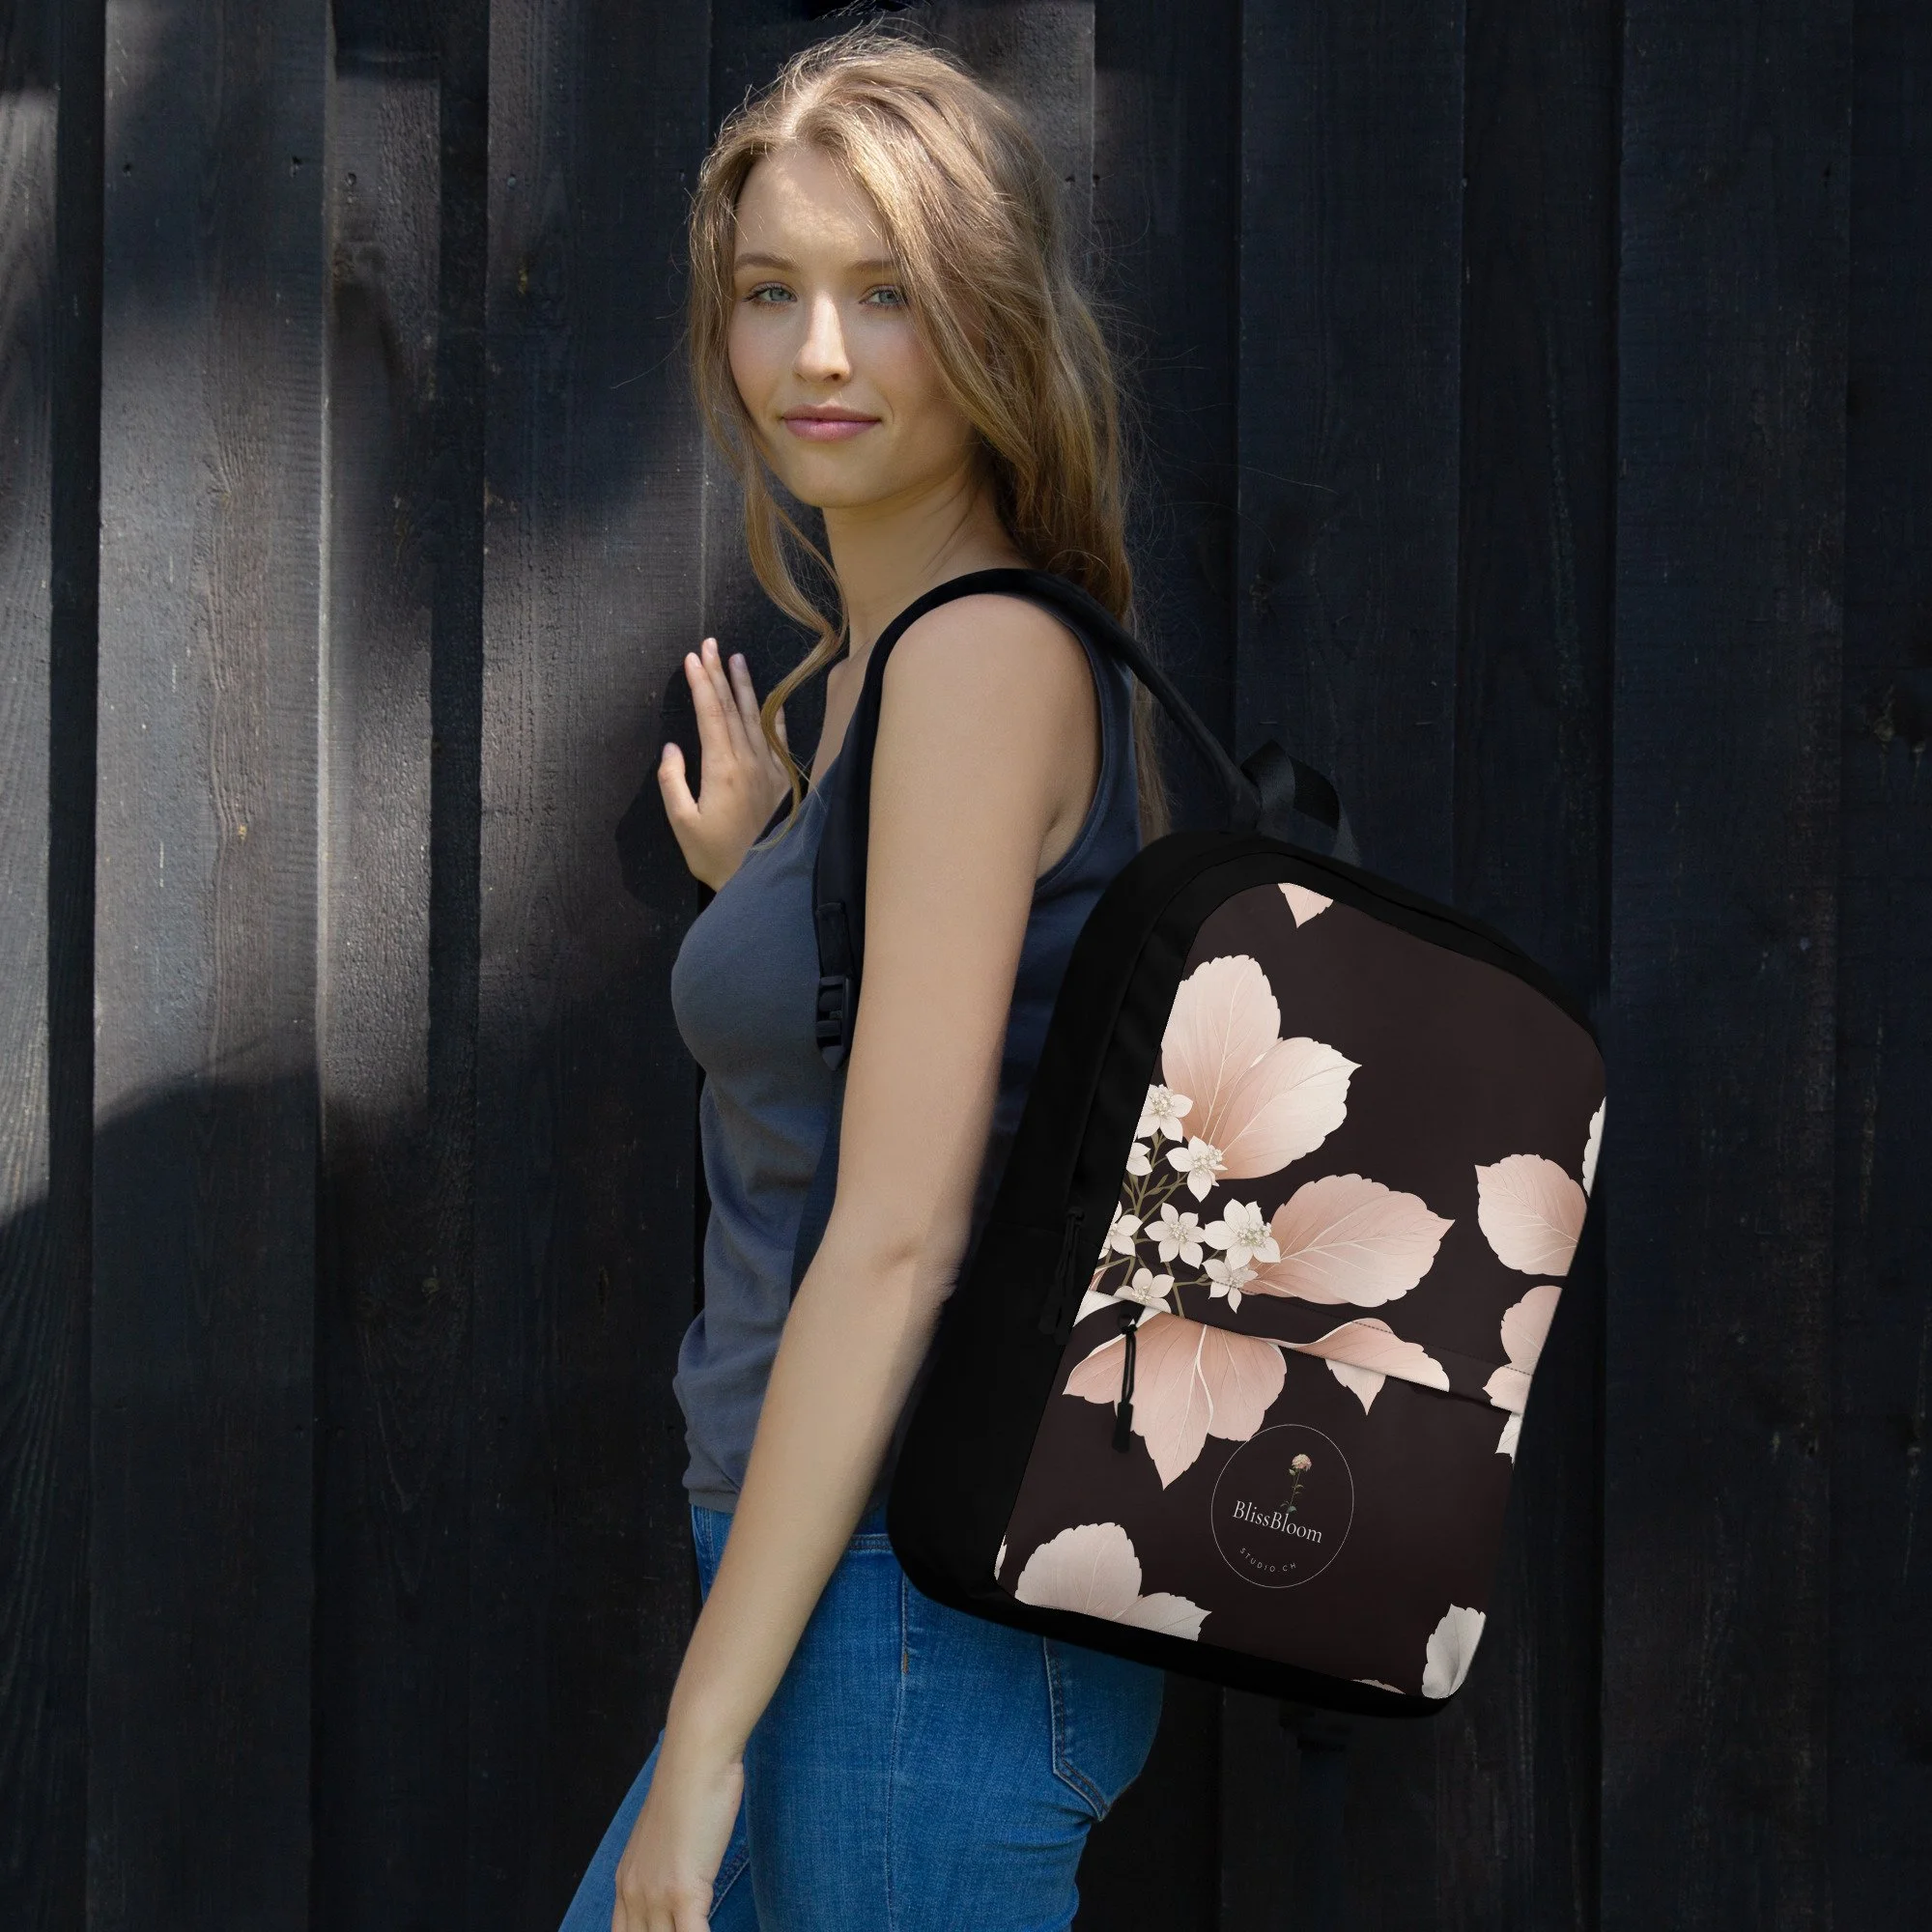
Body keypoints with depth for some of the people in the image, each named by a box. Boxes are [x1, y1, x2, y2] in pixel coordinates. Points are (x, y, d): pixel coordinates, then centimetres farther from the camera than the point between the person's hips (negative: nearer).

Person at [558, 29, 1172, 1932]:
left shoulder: (988, 654, -14)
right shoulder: (858, 671, 14)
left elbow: (900, 1235, -19)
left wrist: (704, 1731, -18)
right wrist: (753, 888, 13)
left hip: (928, 1620, -10)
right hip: (856, 1610, 10)